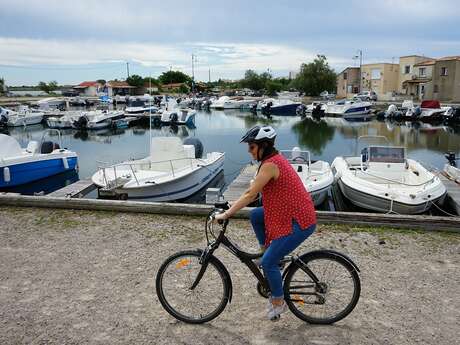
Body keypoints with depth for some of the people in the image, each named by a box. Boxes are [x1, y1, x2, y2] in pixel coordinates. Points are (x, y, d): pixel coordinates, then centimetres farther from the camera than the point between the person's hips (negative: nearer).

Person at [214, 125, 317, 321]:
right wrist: (233, 206, 14)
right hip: (298, 213, 9)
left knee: (268, 262, -3)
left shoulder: (270, 164, -19)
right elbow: (254, 193, 16)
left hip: (299, 221, -9)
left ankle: (278, 303, 18)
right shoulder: (274, 159, 11)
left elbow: (250, 194, -19)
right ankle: (267, 252, 20)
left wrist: (226, 214, -13)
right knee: (255, 215, 10)